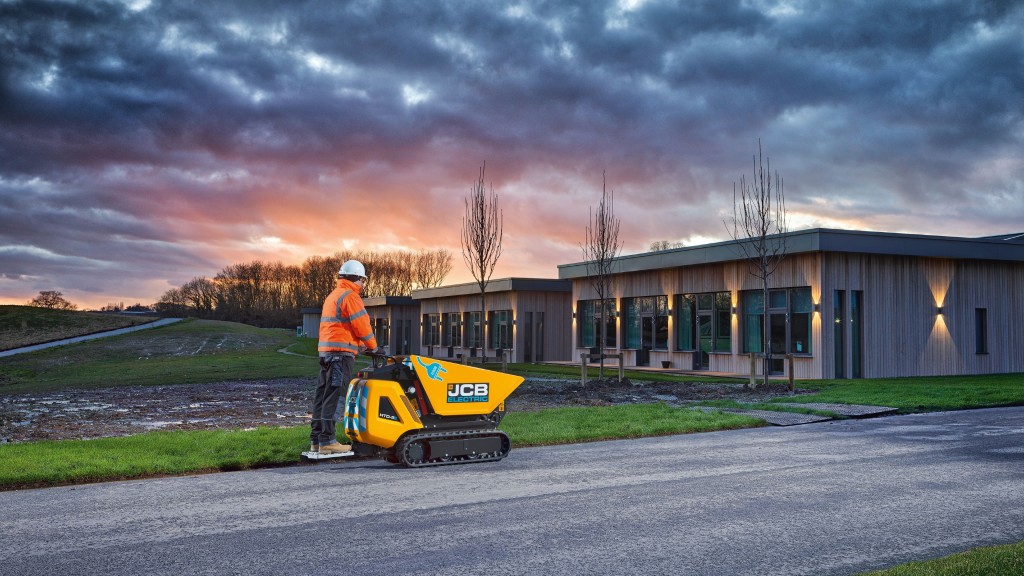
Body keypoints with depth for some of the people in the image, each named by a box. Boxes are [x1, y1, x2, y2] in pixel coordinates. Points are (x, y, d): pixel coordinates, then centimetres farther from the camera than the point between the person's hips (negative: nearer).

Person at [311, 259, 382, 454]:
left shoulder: (332, 296, 23)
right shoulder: (350, 296, -9)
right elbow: (362, 326, -12)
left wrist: (363, 346, 17)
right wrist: (374, 347, 2)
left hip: (326, 351, 10)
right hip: (341, 352, -10)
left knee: (323, 394, 10)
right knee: (335, 396, -10)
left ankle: (316, 439, 13)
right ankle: (327, 440, -12)